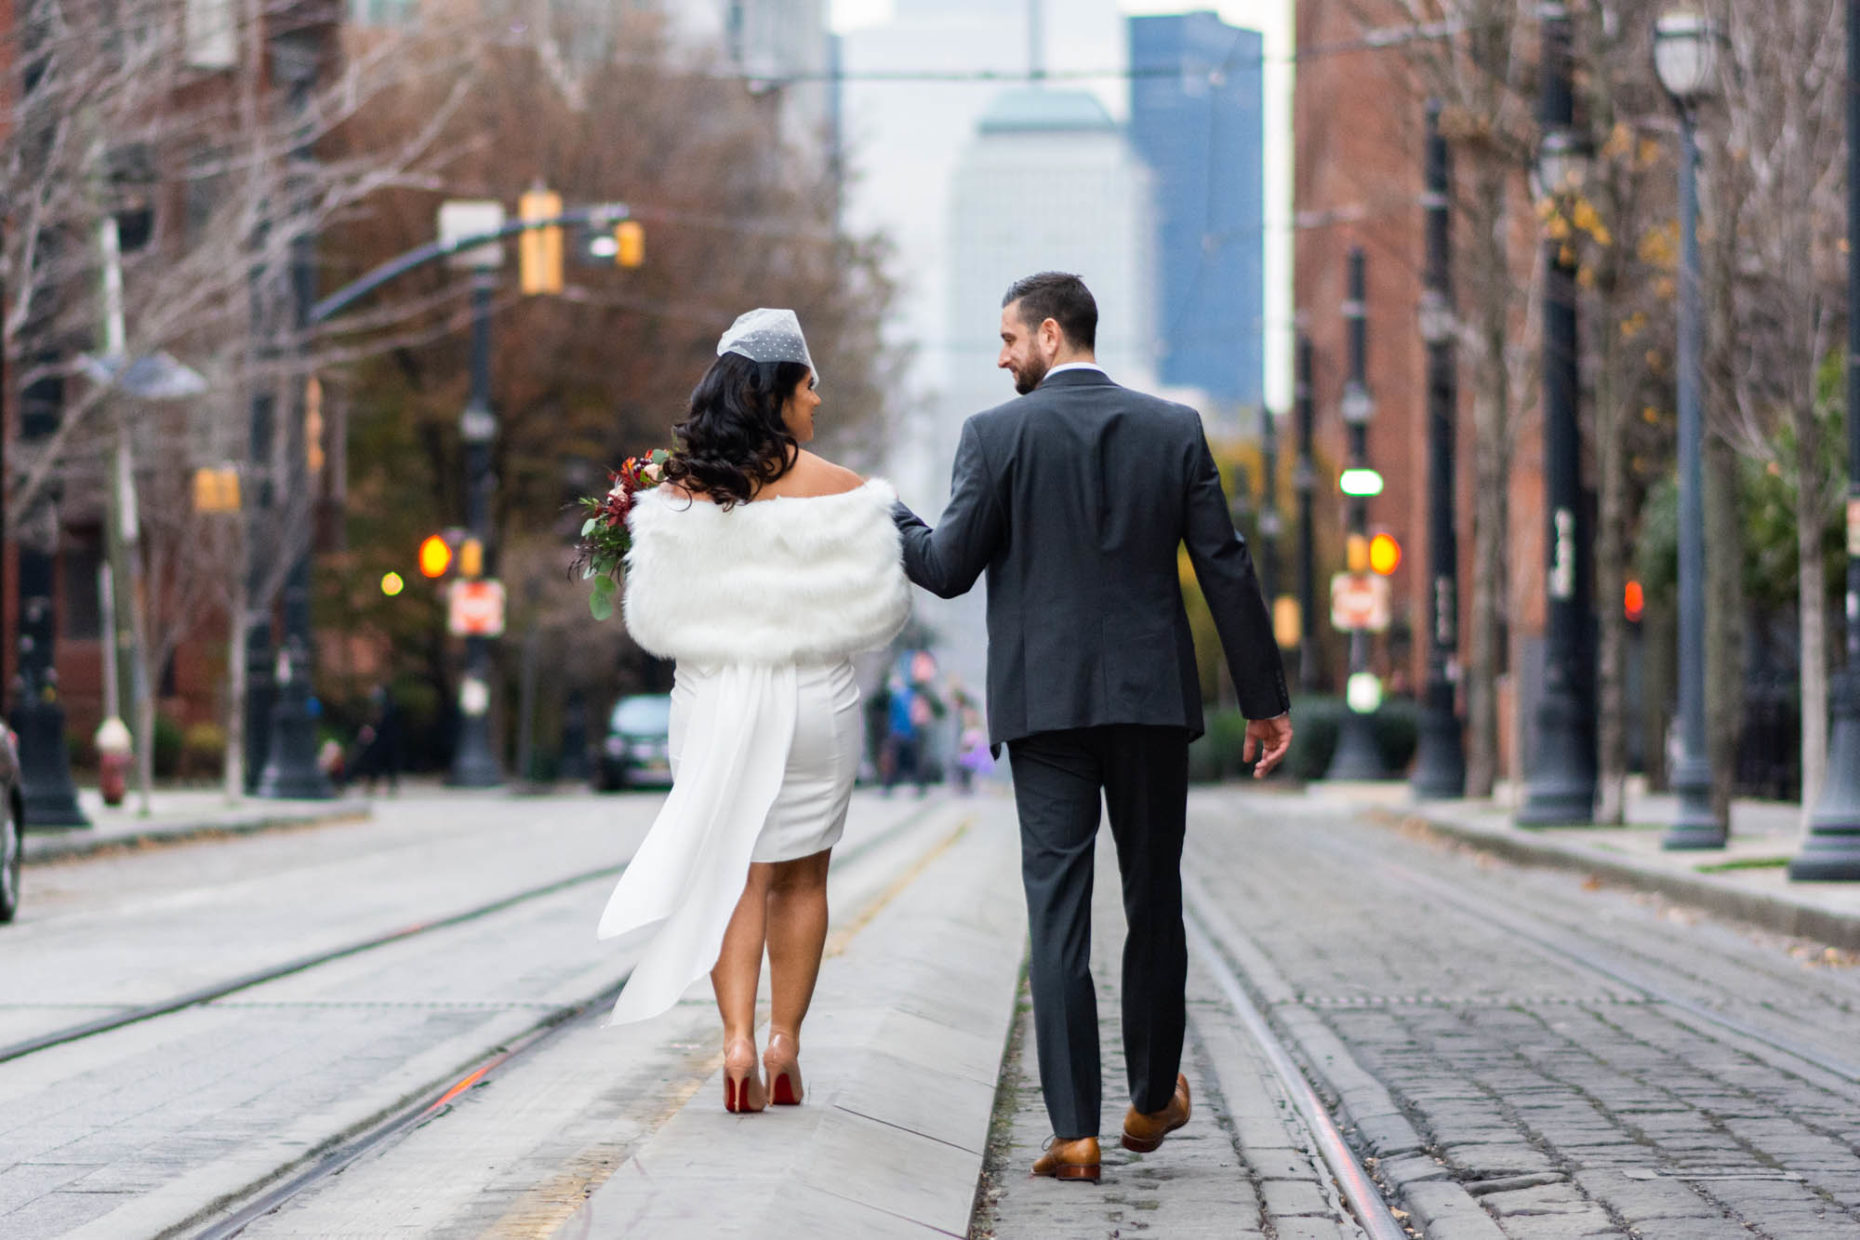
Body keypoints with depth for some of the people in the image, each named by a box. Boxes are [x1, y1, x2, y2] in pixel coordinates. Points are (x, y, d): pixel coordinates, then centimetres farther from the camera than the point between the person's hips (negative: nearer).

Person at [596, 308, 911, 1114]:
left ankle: (738, 1040, -9)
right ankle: (783, 1043, 16)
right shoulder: (838, 491, -9)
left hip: (713, 702, 1)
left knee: (735, 874, 7)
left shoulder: (678, 495, -5)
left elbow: (652, 618, -1)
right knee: (801, 877, 14)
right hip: (813, 698, -1)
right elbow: (880, 609, -5)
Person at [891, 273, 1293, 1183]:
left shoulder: (997, 434, -3)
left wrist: (884, 517, 16)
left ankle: (1074, 1132, -7)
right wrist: (1264, 699, 8)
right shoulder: (1174, 429, 5)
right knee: (1155, 900, 14)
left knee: (1058, 909, -2)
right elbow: (1227, 570, 3)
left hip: (1045, 700, -2)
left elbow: (948, 569, -4)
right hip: (1154, 697, 2)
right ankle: (1151, 1101, 26)